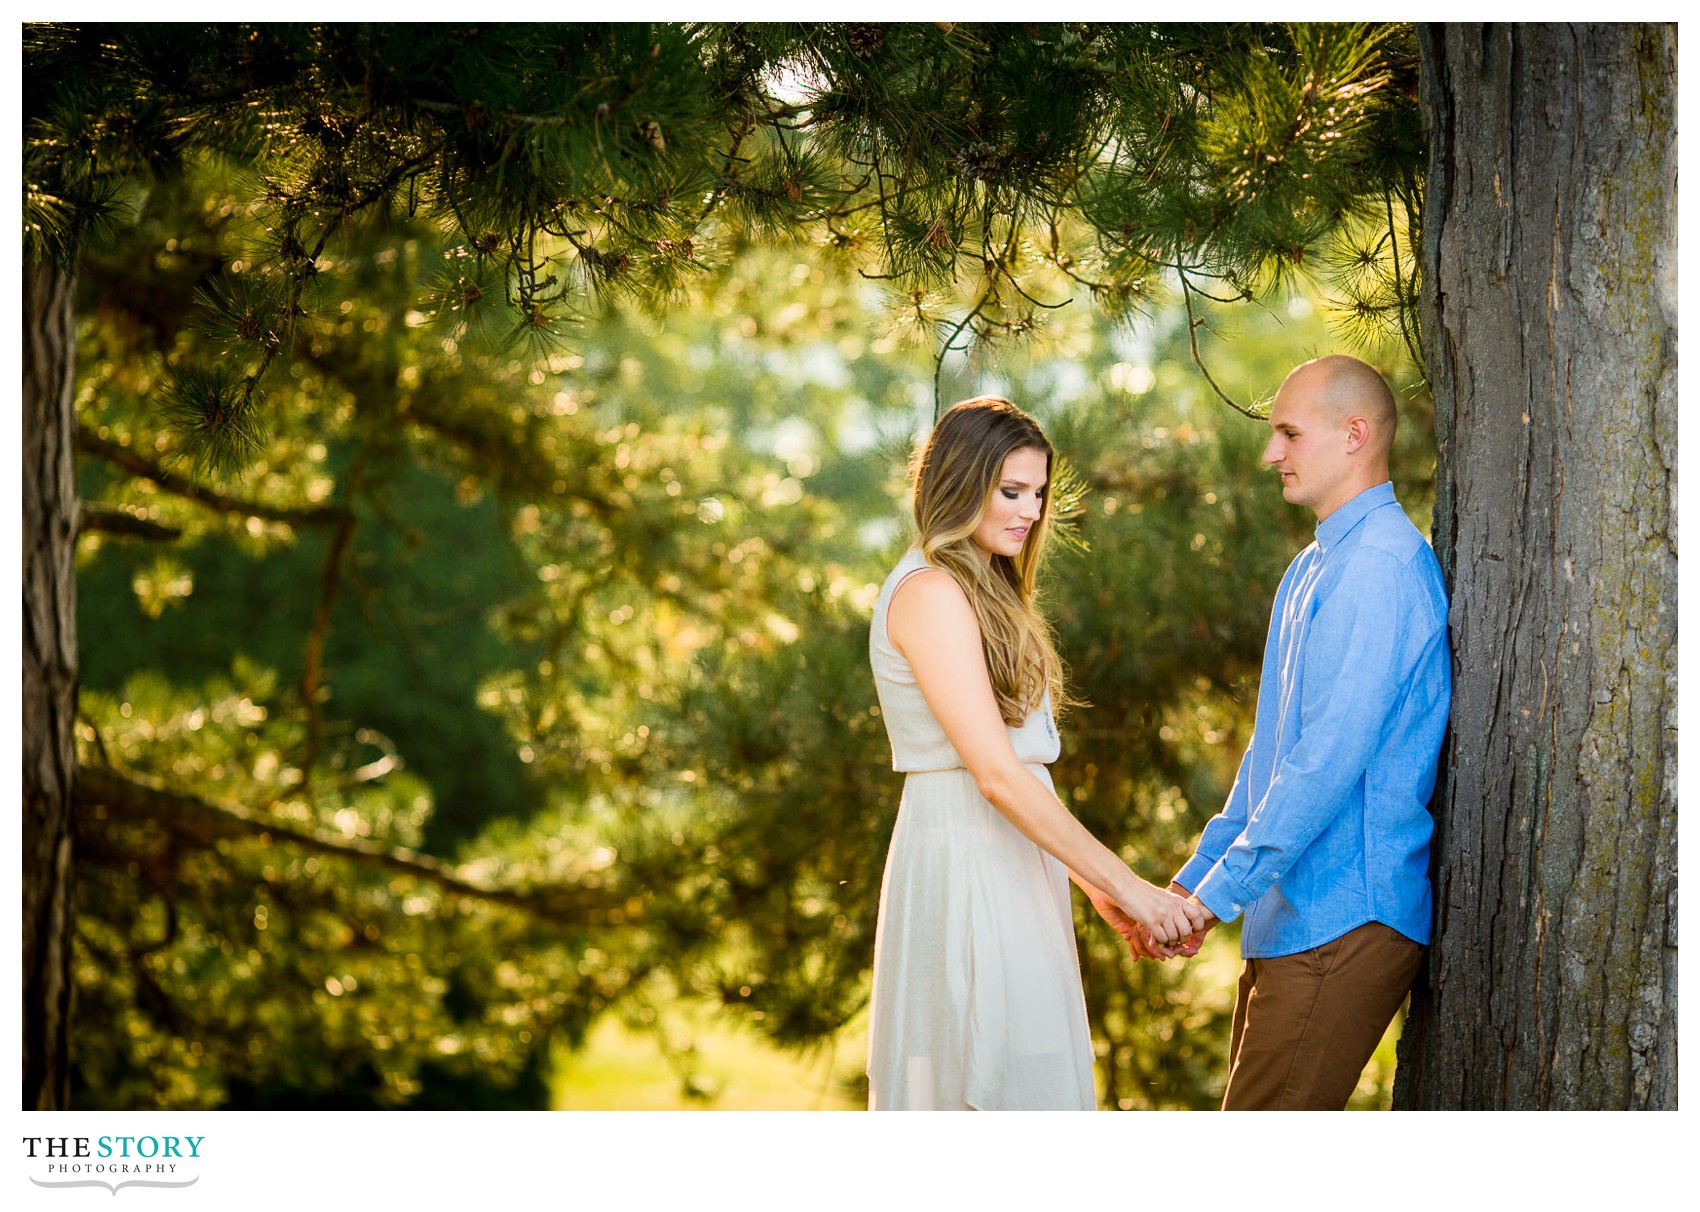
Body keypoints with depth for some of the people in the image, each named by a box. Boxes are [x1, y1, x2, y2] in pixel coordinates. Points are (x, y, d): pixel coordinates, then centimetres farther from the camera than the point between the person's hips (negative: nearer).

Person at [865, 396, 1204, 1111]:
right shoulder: (932, 594, -13)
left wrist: (1091, 884, 10)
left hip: (1007, 867, 10)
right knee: (987, 1087, -8)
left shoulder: (981, 593, 19)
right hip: (965, 871, -10)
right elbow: (997, 775, -20)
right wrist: (1129, 887, -19)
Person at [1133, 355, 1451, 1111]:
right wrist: (1197, 872, 19)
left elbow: (1331, 755, -22)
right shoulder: (1311, 569, 19)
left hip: (1344, 920, -10)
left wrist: (1220, 892, -18)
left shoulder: (1380, 566, -16)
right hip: (1292, 917, 10)